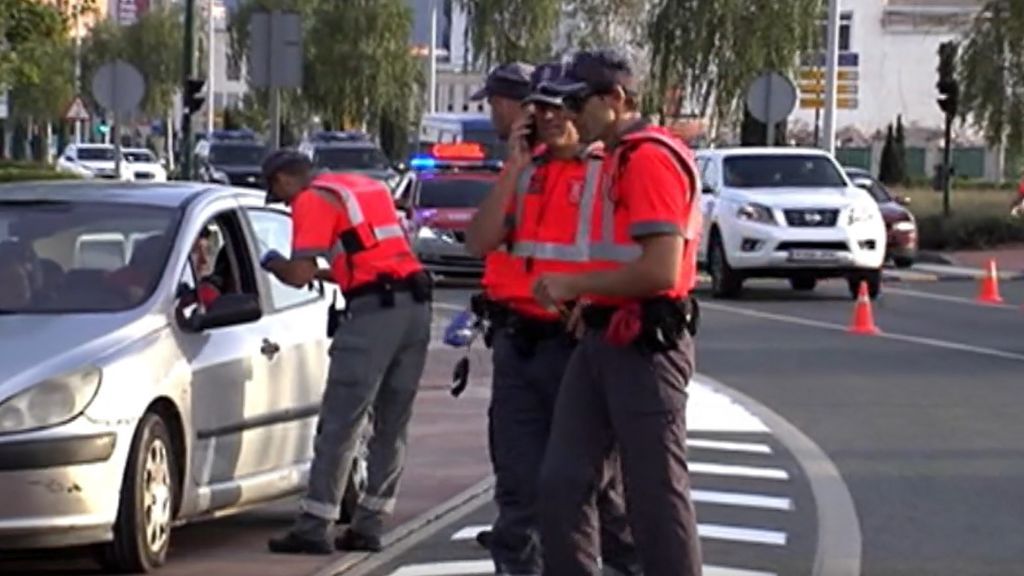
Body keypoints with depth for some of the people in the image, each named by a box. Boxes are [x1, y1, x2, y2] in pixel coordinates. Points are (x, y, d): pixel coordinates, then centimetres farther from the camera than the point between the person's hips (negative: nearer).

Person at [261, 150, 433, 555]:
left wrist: (271, 262, 11)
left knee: (340, 423, -4)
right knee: (392, 427, 11)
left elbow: (300, 275, -9)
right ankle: (368, 526, 15)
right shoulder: (369, 187, 24)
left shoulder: (312, 200, -2)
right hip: (416, 305, 8)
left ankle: (314, 529, -2)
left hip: (374, 311, -8)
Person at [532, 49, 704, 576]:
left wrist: (576, 285, -15)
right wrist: (594, 298, 13)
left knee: (656, 493, -2)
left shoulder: (651, 158, -14)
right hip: (602, 339, 10)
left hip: (644, 345, -10)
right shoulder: (617, 159, 18)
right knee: (561, 481, 8)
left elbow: (660, 270, -23)